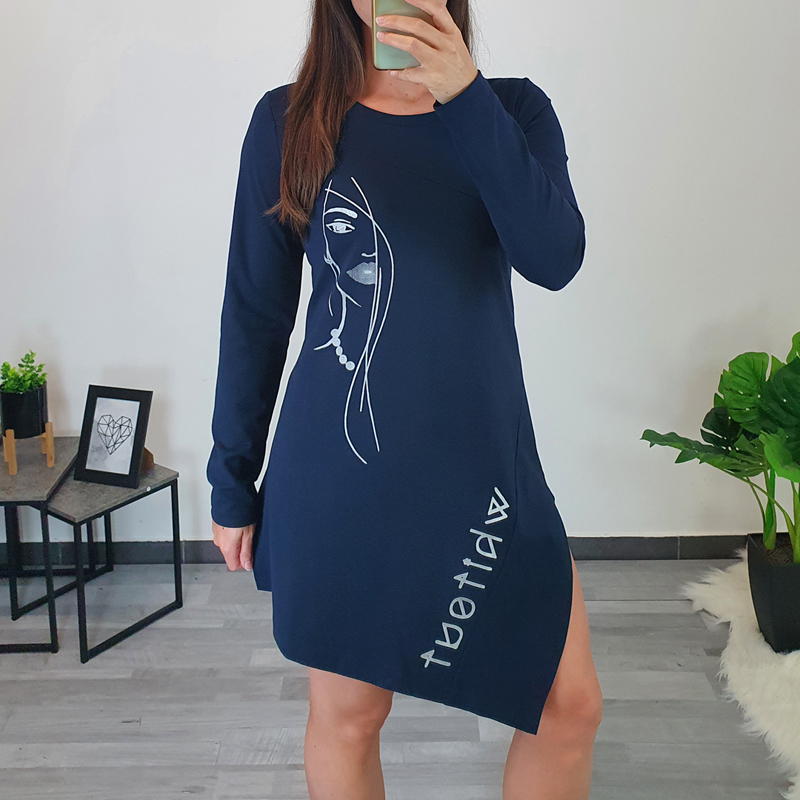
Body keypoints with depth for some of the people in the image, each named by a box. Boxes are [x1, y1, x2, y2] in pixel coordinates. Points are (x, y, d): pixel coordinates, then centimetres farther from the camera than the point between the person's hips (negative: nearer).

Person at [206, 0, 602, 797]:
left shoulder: (512, 108, 4)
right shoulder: (288, 120, 0)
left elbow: (555, 259, -13)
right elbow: (254, 313, 2)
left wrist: (466, 97, -22)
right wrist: (233, 481, 4)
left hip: (487, 457, 2)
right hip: (338, 471, -1)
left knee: (570, 703, 6)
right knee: (347, 712, 12)